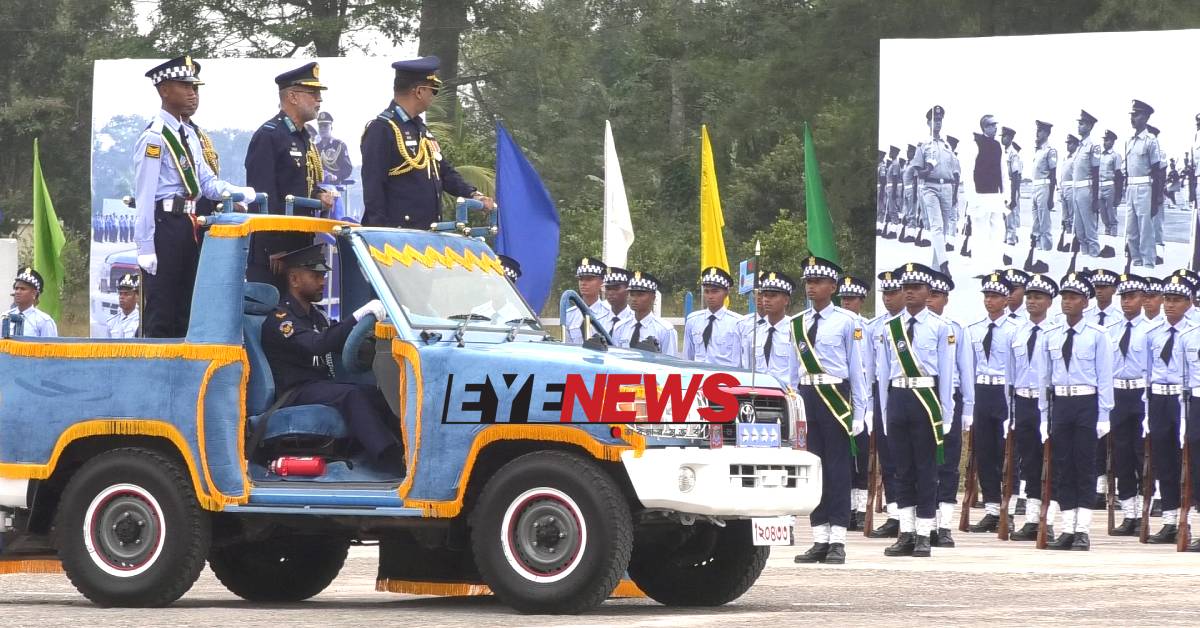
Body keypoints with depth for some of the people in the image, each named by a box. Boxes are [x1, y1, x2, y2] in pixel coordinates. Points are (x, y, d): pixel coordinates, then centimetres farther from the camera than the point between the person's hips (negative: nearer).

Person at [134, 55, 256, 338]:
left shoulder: (189, 135, 16)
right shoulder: (154, 137, -12)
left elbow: (207, 182, 14)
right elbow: (145, 195, -16)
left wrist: (241, 192, -6)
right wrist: (145, 247, -19)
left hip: (188, 227, 9)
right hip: (165, 225, -9)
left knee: (183, 312, 14)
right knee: (161, 314, -6)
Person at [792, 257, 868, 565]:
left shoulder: (846, 321, -3)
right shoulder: (797, 324, 11)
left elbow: (857, 369, -3)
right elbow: (794, 368, 13)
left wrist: (859, 413, -5)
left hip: (836, 397, -5)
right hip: (807, 397, 5)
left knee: (837, 469, -3)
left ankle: (837, 542, -1)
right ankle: (820, 540, 11)